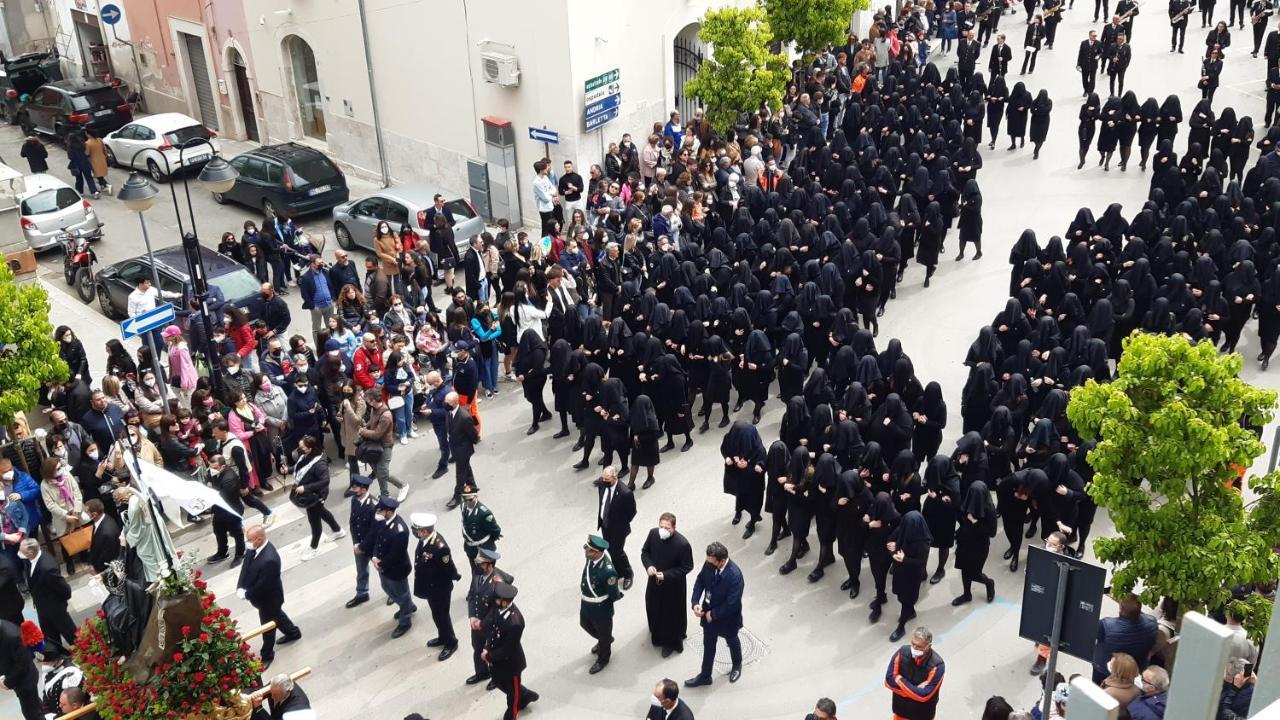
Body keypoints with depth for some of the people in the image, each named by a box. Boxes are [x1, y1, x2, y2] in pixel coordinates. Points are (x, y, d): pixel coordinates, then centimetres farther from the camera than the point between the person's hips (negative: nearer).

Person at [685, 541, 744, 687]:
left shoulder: (734, 575, -37)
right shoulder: (710, 564, -19)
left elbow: (732, 604, -31)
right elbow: (700, 581, -2)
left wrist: (713, 614, -19)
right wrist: (695, 603, -13)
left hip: (727, 617, -5)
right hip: (708, 612, 5)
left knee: (732, 642, 25)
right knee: (708, 644, 21)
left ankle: (737, 665, 55)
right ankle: (705, 675, 40)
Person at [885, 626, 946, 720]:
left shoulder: (937, 665, -29)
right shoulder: (902, 653, -19)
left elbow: (923, 695, -29)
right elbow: (889, 680, -16)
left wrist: (901, 681, -21)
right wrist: (915, 690, -24)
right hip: (901, 710, 3)